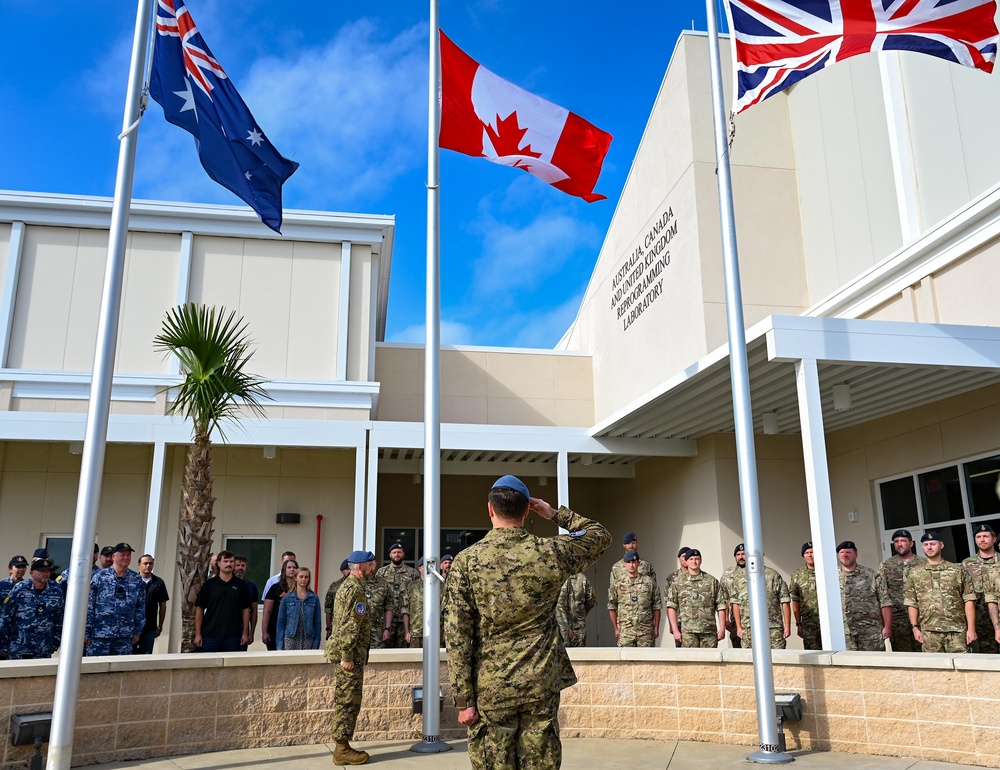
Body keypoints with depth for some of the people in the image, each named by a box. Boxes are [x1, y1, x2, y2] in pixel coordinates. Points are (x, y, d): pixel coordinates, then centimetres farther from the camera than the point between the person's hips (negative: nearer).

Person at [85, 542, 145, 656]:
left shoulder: (137, 580, 6)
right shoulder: (100, 577, -1)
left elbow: (140, 608, 9)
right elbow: (89, 606, -1)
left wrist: (137, 632, 8)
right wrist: (86, 632, -3)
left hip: (125, 637, 2)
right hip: (99, 634, -2)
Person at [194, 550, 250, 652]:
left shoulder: (241, 585, 5)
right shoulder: (209, 584, 3)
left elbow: (245, 609, 6)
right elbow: (200, 609, 3)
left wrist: (245, 633, 0)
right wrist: (198, 634, -2)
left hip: (233, 636, 0)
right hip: (210, 635, 0)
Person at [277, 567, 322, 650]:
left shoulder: (314, 598, 4)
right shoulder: (287, 597, 4)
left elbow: (317, 622, 5)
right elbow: (281, 622, 5)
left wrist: (316, 644, -1)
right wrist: (280, 645, 0)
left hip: (308, 640, 0)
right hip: (290, 640, 0)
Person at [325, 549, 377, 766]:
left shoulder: (348, 586, 16)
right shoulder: (355, 589, -16)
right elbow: (349, 627, -22)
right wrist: (346, 656, -23)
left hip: (347, 653, 10)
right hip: (349, 654, -10)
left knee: (345, 701, 13)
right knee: (348, 701, -4)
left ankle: (342, 746, 20)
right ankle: (342, 750, 2)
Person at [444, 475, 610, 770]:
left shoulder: (467, 561, -8)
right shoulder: (550, 553, -6)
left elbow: (457, 636, -9)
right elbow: (600, 535, 12)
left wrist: (464, 699, -4)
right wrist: (555, 513, 13)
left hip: (490, 690, -1)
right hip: (542, 687, 1)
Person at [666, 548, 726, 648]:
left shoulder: (712, 581, 10)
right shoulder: (678, 581, 7)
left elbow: (721, 606, 9)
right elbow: (671, 607, 3)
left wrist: (722, 629, 3)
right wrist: (675, 629, -4)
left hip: (709, 631, 1)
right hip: (687, 631, -1)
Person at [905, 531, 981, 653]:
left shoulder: (958, 571, 7)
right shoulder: (914, 573, 9)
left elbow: (969, 601, 3)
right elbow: (911, 603, 7)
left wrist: (971, 628, -4)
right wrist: (915, 627, 0)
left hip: (957, 630, 0)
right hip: (929, 632, 1)